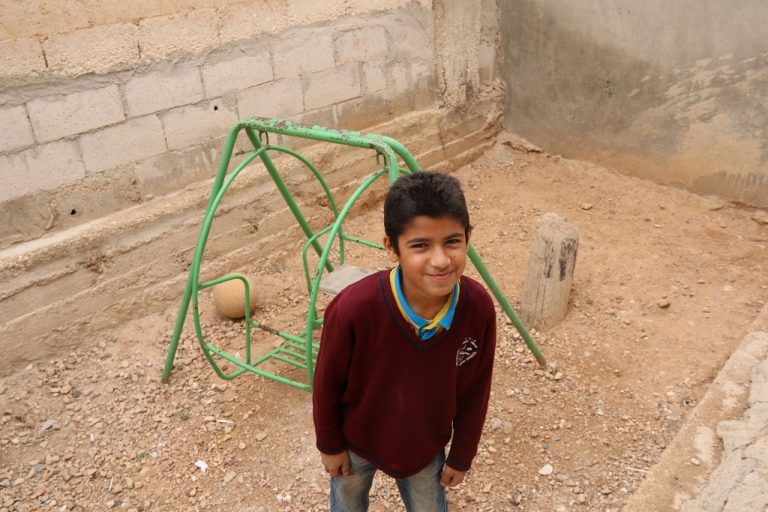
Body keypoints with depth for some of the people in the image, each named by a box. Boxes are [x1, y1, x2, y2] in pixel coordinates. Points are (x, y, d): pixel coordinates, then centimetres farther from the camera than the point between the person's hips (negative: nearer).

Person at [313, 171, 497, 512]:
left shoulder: (479, 308, -28)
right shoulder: (353, 309, -37)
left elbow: (475, 392, -10)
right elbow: (327, 384, -17)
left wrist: (461, 456, 2)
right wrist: (330, 445, -3)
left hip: (425, 447, 2)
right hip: (357, 443, -1)